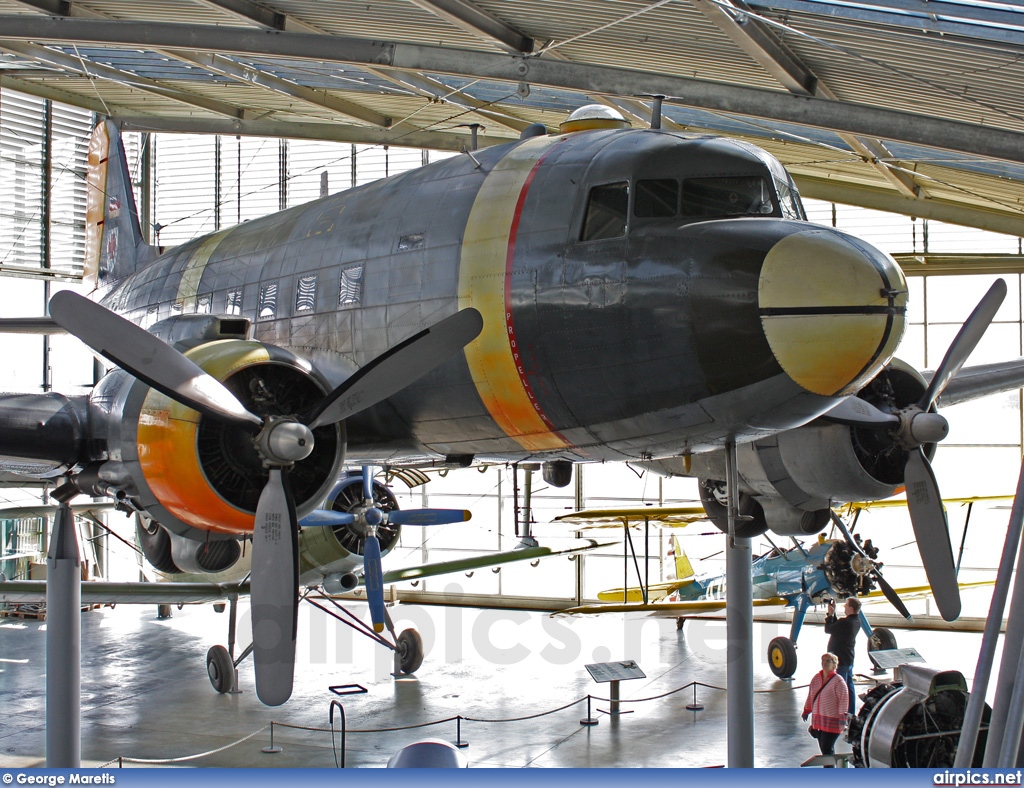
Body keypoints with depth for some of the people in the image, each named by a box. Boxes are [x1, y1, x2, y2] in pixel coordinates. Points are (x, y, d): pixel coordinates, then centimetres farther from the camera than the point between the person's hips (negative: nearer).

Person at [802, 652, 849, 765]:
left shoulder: (838, 681, -12)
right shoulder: (816, 678, 8)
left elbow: (843, 700, -14)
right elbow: (810, 696, 19)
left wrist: (842, 719, -18)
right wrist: (806, 711, 23)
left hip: (832, 721, -7)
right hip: (818, 720, 7)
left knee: (827, 748, -9)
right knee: (823, 747, 11)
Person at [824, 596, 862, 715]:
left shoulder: (845, 622, -26)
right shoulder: (856, 621, 3)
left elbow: (828, 629, -14)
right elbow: (836, 626, 12)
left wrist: (830, 614, -3)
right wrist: (833, 613, 7)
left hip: (840, 660, -9)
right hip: (849, 659, 9)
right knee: (849, 686, 16)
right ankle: (851, 713, 23)